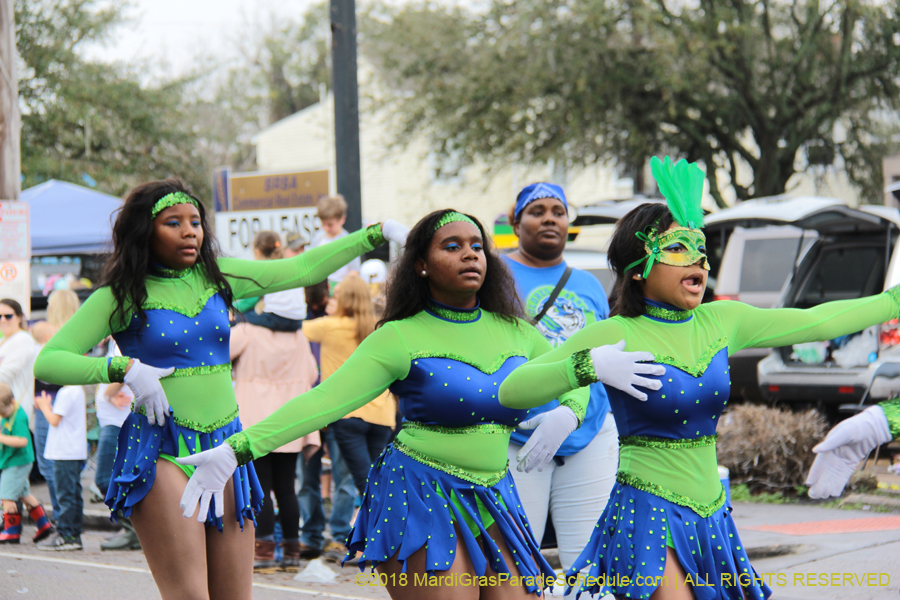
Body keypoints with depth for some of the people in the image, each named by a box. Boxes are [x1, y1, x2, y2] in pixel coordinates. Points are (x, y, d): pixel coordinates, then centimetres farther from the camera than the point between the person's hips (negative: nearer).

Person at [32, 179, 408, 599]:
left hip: (225, 445, 5)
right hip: (161, 449, -5)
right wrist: (125, 369, -17)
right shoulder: (121, 295, -1)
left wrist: (375, 235, 13)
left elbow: (302, 269, 17)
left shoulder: (216, 276, 11)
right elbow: (48, 361, -6)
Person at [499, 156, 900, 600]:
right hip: (648, 514, -6)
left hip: (711, 516, 6)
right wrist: (592, 365, -30)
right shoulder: (615, 336, -10)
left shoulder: (720, 322, 6)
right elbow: (511, 391, -17)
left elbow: (818, 321, 16)